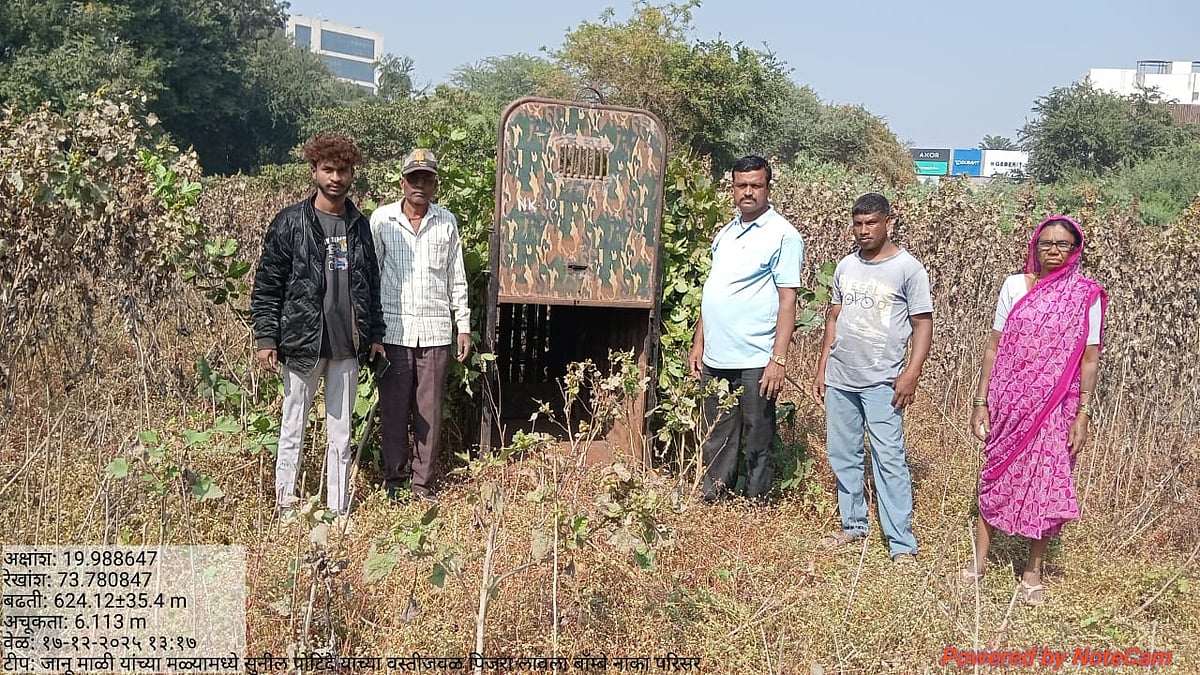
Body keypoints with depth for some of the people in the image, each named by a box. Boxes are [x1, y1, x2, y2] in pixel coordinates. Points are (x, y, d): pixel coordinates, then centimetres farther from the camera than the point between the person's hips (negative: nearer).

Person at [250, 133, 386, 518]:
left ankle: (338, 510, 18)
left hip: (347, 346, 4)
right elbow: (266, 286, -3)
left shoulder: (359, 224, 10)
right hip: (302, 343, -4)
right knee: (293, 431, 6)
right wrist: (266, 338, -8)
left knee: (341, 435, 10)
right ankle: (285, 507, 17)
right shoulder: (290, 222, -3)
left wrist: (375, 334, 14)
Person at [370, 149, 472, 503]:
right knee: (394, 408, 3)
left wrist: (463, 326, 9)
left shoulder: (447, 222, 8)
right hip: (394, 330, -1)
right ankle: (393, 481, 14)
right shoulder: (381, 219, 3)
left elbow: (457, 279, 12)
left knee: (430, 410, 5)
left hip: (436, 331, 1)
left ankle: (424, 482, 14)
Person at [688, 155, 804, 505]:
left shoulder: (783, 235, -6)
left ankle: (757, 505, 16)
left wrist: (779, 360, -17)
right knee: (718, 438, 15)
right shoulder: (725, 234, 14)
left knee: (757, 442, 5)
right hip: (715, 358, 6)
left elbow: (788, 300, -11)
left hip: (754, 361, -6)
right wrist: (699, 343, 14)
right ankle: (713, 501, 26)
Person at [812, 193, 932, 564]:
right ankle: (852, 525, 26)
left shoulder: (908, 268, -6)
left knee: (889, 459, -8)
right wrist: (822, 367, 13)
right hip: (839, 379, 6)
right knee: (843, 456, 12)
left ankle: (902, 544, -3)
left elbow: (923, 324, -6)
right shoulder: (845, 266, 10)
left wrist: (912, 372, -16)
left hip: (882, 381, -6)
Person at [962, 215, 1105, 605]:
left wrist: (1083, 415, -6)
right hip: (1009, 404, 1)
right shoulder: (1014, 286, 0)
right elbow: (994, 347, 2)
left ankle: (1033, 573, 22)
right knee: (998, 478, 9)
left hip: (1057, 407, -1)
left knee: (1047, 486, 5)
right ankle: (978, 563, 21)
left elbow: (1089, 359, -1)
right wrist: (980, 402, 0)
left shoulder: (1086, 296, -3)